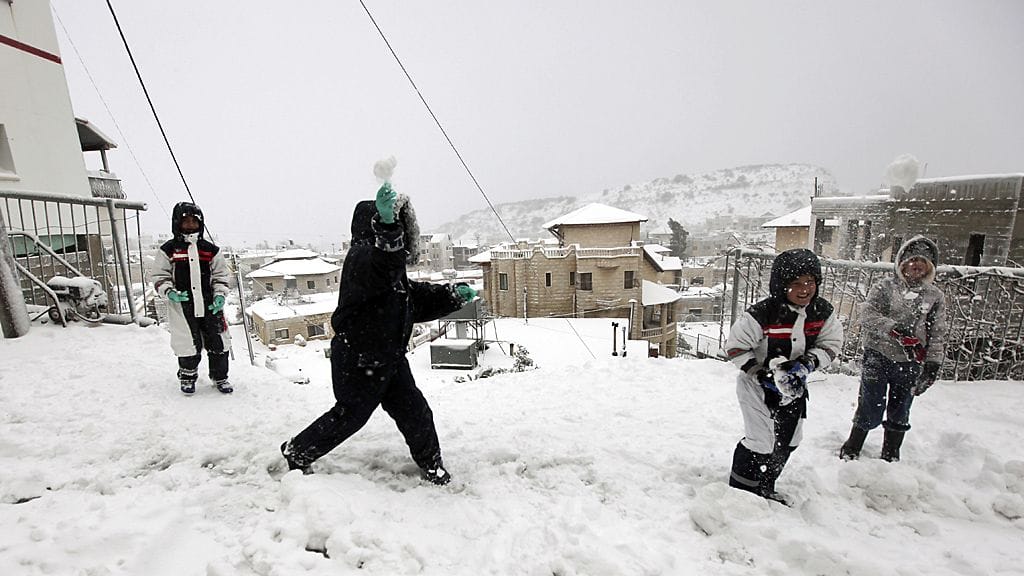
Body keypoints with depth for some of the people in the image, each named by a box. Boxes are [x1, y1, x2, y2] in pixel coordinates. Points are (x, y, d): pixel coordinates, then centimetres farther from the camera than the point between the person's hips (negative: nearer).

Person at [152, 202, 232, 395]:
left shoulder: (210, 250, 9)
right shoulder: (168, 250, 3)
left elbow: (221, 275, 11)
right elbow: (160, 277, 5)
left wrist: (220, 295, -3)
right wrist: (169, 292, -14)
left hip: (210, 306, 2)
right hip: (182, 306, -2)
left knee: (218, 343, 4)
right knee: (188, 345, 4)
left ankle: (220, 377, 22)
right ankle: (187, 378, 29)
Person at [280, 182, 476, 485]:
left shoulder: (391, 260, 12)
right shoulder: (362, 256, -21)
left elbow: (417, 298, 19)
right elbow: (381, 267, -47)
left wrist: (453, 295, 11)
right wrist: (386, 224, -63)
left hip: (389, 358, 9)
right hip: (359, 362, -9)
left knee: (415, 411, 11)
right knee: (349, 416, 9)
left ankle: (433, 467, 29)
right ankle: (297, 452, 34)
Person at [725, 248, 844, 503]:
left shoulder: (823, 311, -11)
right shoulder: (762, 314, -28)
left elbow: (831, 344, -2)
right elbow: (736, 347, -21)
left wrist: (807, 363, -20)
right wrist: (764, 375, -26)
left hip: (793, 385, 7)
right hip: (757, 384, -7)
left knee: (788, 439, 18)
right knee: (762, 441, -7)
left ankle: (764, 488, 41)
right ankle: (741, 490, 17)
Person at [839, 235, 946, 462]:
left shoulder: (935, 296, 7)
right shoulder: (885, 286, -3)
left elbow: (938, 334, 8)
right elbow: (867, 313, -12)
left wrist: (933, 363, 0)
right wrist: (892, 328, -28)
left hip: (910, 364, 3)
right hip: (878, 357, -3)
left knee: (899, 414, 15)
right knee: (870, 411, 0)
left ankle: (890, 457, 34)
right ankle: (850, 451, 20)